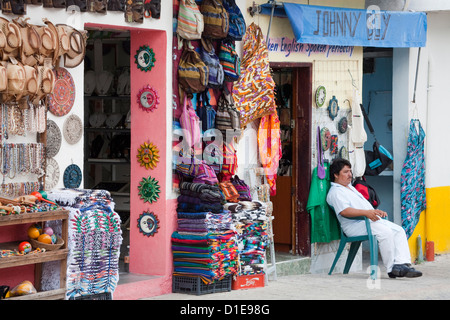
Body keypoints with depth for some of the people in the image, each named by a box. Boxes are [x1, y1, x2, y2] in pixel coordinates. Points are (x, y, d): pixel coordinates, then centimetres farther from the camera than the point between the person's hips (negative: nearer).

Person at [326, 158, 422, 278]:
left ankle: (401, 263, -24)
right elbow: (344, 211, -20)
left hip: (371, 220, 10)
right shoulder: (335, 192, -4)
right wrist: (366, 212, -29)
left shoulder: (350, 187, 29)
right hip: (355, 225, -10)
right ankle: (391, 269, -26)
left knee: (399, 231, -9)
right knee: (386, 232, -30)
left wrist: (375, 211, 14)